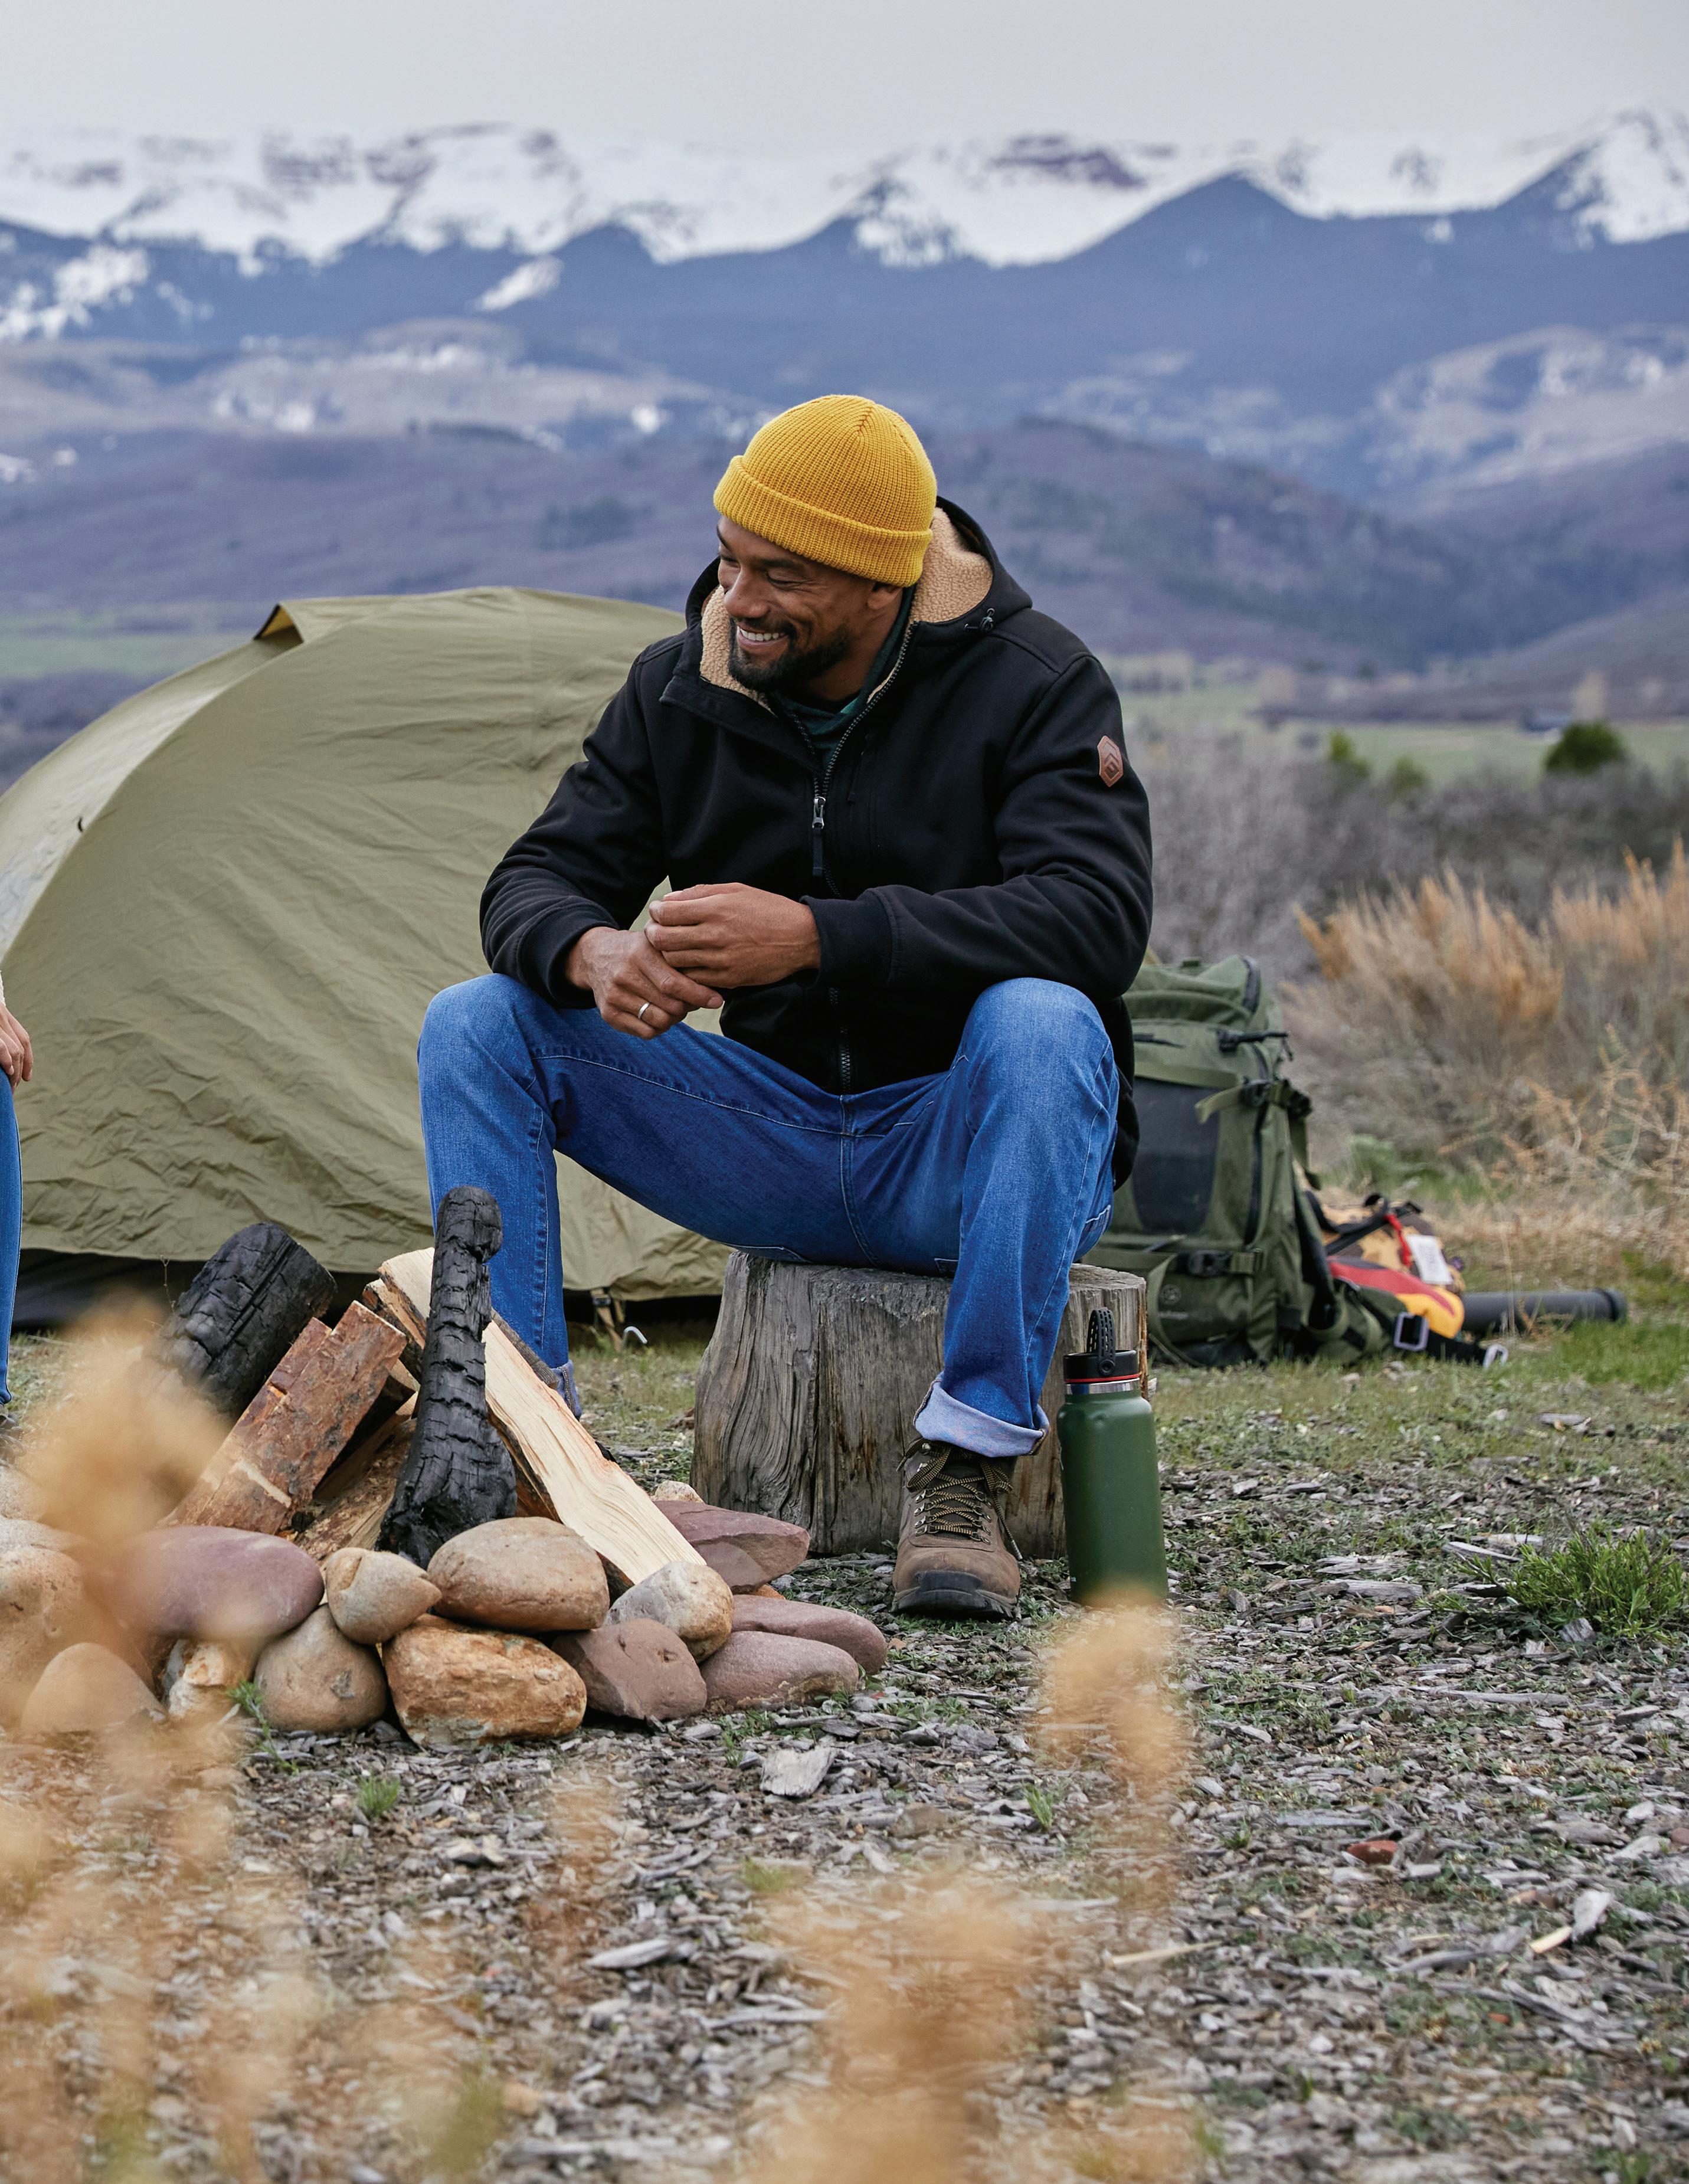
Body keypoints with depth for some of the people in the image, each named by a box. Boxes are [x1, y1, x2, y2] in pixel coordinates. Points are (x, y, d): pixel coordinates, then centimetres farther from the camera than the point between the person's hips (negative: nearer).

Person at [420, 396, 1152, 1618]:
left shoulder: (1034, 684, -14)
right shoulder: (683, 689, -1)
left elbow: (1098, 919, -29)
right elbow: (540, 880, 1)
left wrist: (819, 935, -38)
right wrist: (594, 951, -27)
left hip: (970, 1151, -4)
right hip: (779, 1140, 4)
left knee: (1041, 1020, -39)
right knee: (477, 1027, -12)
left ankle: (969, 1467, -31)